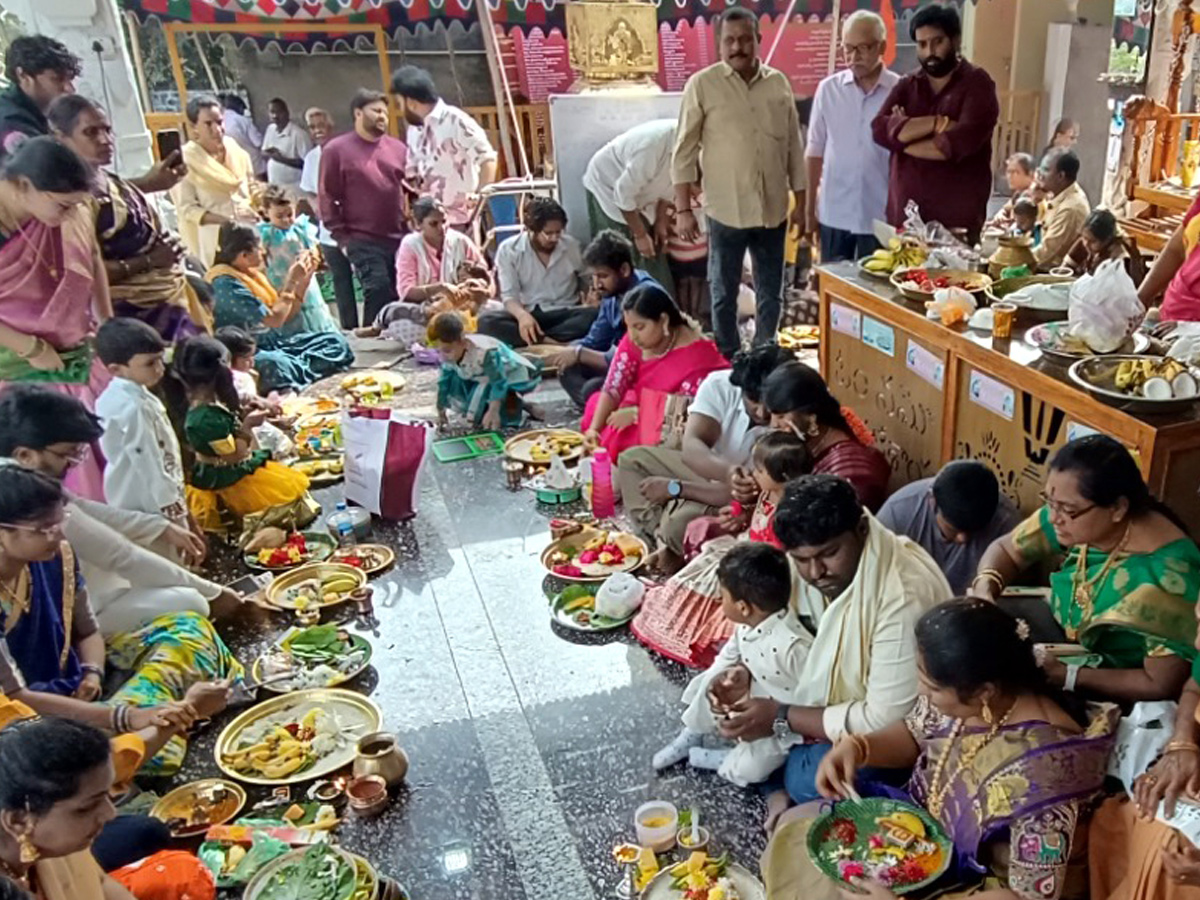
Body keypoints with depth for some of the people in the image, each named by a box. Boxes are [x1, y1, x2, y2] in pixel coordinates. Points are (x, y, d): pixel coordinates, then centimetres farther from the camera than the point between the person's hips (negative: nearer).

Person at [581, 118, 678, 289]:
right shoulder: (653, 146, -38)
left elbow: (667, 184, 3)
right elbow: (624, 194, -29)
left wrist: (661, 221, 1)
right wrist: (640, 234, -21)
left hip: (639, 191, 7)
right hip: (606, 186, -7)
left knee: (654, 263, 5)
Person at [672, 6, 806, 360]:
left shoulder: (779, 83, 6)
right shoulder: (702, 84, -5)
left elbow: (794, 147, 11)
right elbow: (684, 151, -4)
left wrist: (801, 202, 9)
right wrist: (683, 209, -9)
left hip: (773, 209, 3)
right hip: (726, 211, -3)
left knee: (771, 294, 12)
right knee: (724, 295, 8)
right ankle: (728, 363, 23)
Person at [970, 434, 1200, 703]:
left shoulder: (1166, 574, -32)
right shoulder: (1075, 515, -16)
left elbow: (1162, 685, -25)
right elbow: (1006, 550, -1)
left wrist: (1065, 676, -28)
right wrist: (984, 589, -21)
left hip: (1113, 692, -6)